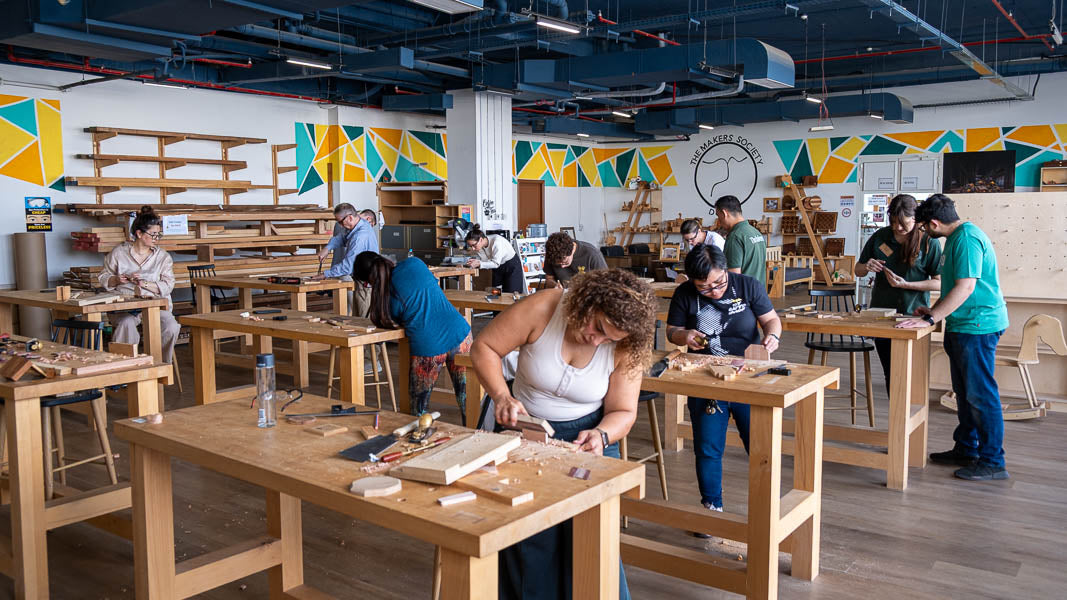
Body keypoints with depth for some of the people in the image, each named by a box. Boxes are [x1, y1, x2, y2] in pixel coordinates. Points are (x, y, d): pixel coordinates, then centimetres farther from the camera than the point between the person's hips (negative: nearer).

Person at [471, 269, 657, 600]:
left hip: (589, 436, 0)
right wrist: (501, 396, -25)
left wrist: (600, 435, -27)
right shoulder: (542, 308, -20)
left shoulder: (625, 348, -14)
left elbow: (623, 412, -6)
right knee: (527, 540, 2)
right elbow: (484, 347, -12)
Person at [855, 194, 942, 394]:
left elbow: (939, 282, -6)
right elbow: (857, 270, 13)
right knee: (890, 373, 8)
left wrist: (906, 285, -17)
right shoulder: (880, 237, 4)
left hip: (914, 315, -3)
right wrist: (867, 267, -10)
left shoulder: (929, 242, -5)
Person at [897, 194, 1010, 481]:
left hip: (977, 327, -11)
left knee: (980, 394, -4)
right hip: (963, 326, 11)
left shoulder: (967, 238, -18)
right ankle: (965, 450, 27)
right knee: (965, 393, 17)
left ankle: (992, 462, 4)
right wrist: (933, 310, 22)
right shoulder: (957, 237, 15)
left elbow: (965, 287, -25)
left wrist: (930, 320, -26)